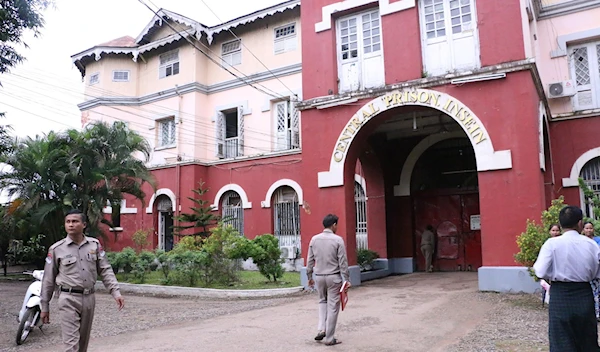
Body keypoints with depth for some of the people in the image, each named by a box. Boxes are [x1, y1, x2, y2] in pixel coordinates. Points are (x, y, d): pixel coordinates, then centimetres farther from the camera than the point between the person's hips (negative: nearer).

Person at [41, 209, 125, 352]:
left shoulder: (95, 245, 4)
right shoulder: (56, 249, -2)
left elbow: (105, 270, 4)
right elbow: (48, 279, 4)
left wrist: (116, 292, -7)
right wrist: (45, 306, 5)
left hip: (89, 298, 3)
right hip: (69, 299, -3)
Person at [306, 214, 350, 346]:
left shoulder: (314, 239, 1)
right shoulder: (338, 239, -10)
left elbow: (310, 260, 5)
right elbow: (343, 262, -10)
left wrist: (309, 277, 14)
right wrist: (347, 279, -5)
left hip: (319, 276, 4)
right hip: (334, 277, -4)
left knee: (322, 301, 25)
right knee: (333, 307, 6)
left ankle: (321, 329, 11)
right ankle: (329, 338, 12)